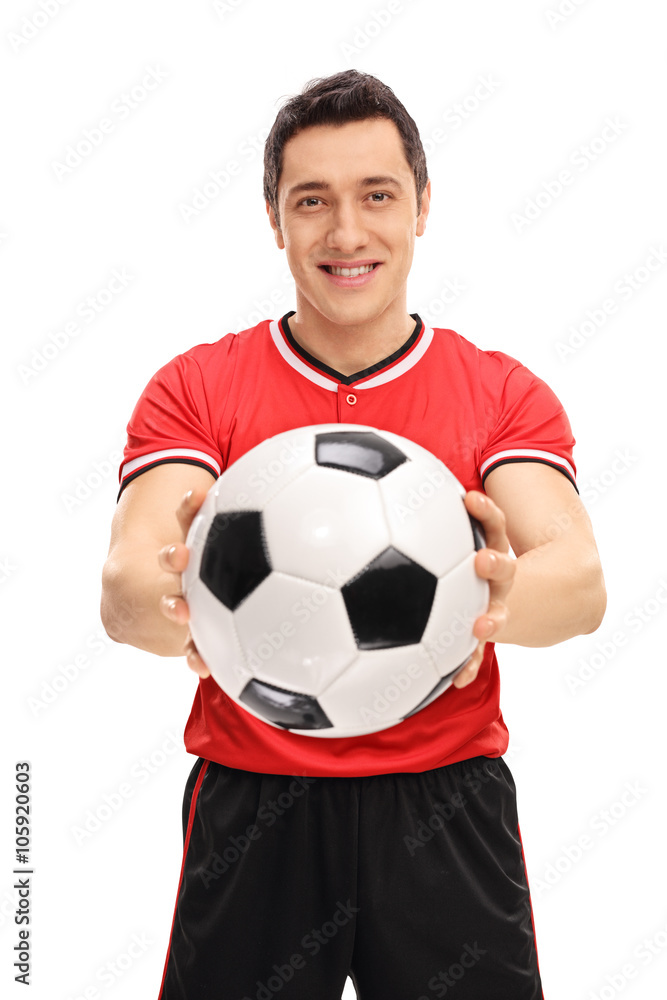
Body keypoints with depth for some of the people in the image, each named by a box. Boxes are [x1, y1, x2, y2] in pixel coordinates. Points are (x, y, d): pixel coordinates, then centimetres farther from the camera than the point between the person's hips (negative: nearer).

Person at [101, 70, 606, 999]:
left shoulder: (506, 394, 0)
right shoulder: (195, 388, -1)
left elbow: (580, 581, -15)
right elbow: (123, 589, -14)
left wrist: (496, 598, -38)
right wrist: (187, 601, -38)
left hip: (446, 812, 1)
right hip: (251, 811, 0)